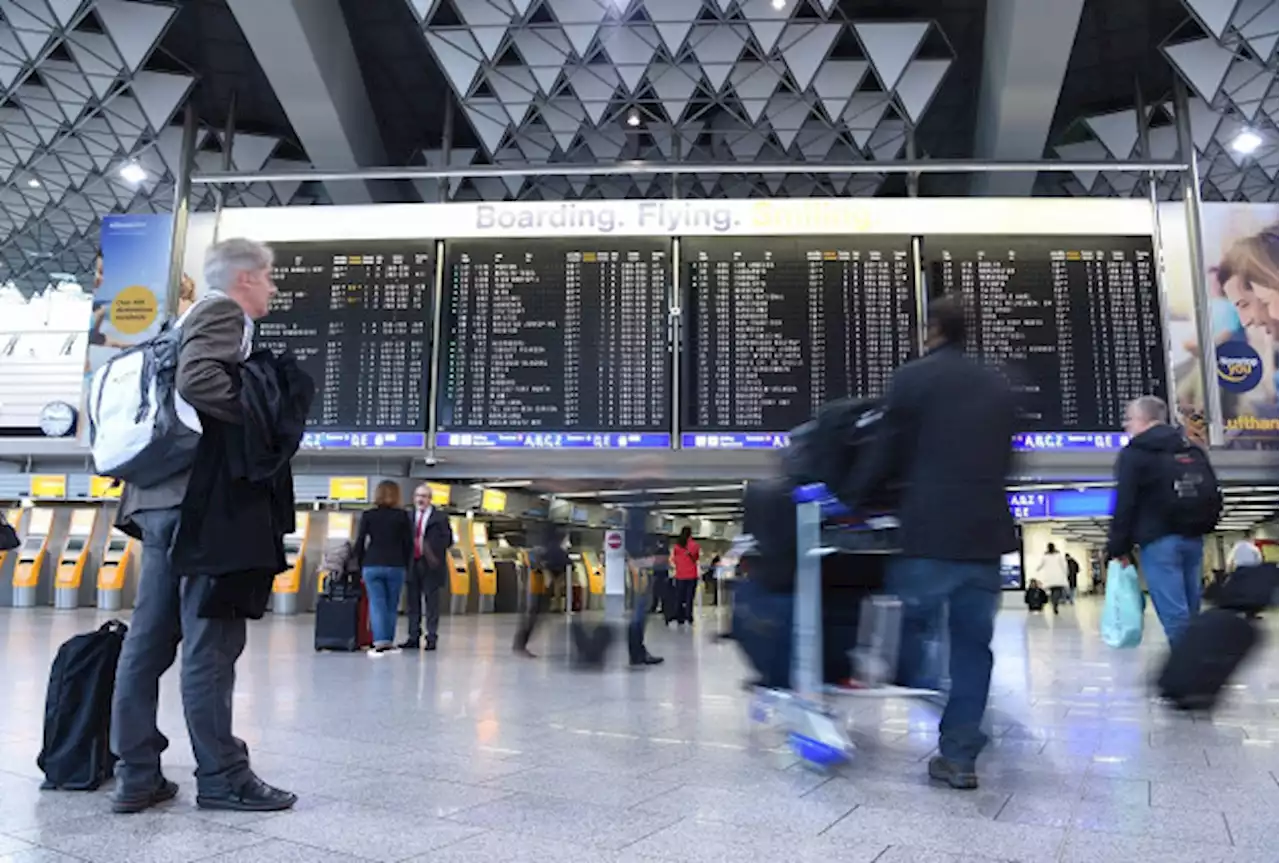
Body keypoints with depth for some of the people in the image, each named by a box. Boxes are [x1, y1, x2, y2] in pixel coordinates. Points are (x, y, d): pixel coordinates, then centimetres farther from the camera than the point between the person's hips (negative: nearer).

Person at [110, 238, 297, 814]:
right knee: (210, 639, -5)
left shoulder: (197, 317, 25)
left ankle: (137, 774, 16)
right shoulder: (223, 313, -4)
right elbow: (197, 381, -22)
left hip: (164, 495, 10)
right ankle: (221, 777, 3)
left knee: (149, 637, 9)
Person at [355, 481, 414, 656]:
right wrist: (405, 566, 11)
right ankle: (388, 642, 14)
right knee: (391, 606, 10)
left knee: (376, 605, 2)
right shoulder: (403, 516, 0)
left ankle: (380, 642, -7)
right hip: (396, 566, 0)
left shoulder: (367, 515, 2)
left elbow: (359, 543, 1)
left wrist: (360, 566, 11)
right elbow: (408, 544, 1)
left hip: (372, 566, 0)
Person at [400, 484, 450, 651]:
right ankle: (414, 638, 17)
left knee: (432, 604, 0)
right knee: (413, 603, 9)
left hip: (430, 566, -4)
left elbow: (447, 539, -2)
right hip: (412, 564, 4)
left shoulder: (440, 518, 1)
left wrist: (435, 554, -12)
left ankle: (431, 638, 5)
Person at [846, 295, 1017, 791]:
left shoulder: (911, 379, -2)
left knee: (909, 623, 11)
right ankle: (959, 756, 12)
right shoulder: (999, 387, 14)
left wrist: (852, 497, 15)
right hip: (986, 532, 5)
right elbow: (1005, 460, 20)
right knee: (972, 643, 9)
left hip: (931, 532, -5)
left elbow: (887, 454, 0)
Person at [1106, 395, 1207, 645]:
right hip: (1192, 537, 7)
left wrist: (1118, 547, -5)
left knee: (1174, 614, -7)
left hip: (1158, 540, -7)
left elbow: (1125, 504, -11)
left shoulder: (1133, 453, -6)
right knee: (1190, 612, 12)